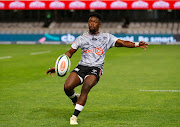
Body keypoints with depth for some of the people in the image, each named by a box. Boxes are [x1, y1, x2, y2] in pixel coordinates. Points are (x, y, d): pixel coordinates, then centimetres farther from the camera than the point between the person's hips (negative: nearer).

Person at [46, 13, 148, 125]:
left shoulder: (106, 37, 12)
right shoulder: (82, 38, 16)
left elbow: (122, 43, 4)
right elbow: (69, 53, 20)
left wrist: (136, 44, -13)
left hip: (96, 68, -2)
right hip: (82, 66, 2)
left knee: (85, 89, -29)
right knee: (67, 87, -20)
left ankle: (75, 116, -21)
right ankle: (75, 98, 17)